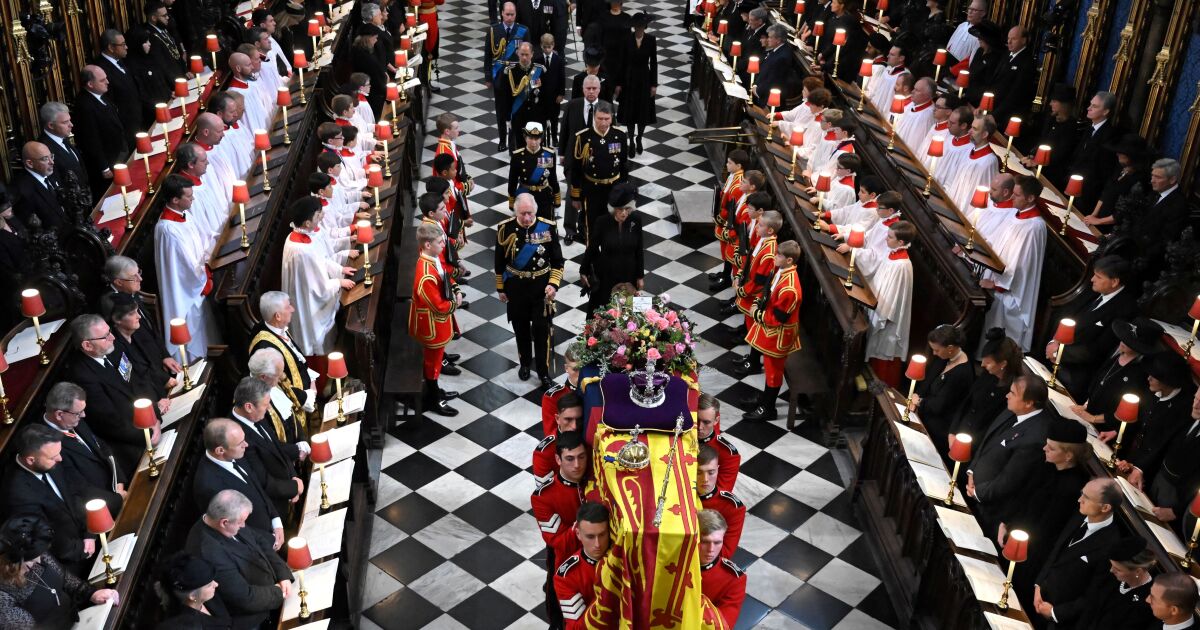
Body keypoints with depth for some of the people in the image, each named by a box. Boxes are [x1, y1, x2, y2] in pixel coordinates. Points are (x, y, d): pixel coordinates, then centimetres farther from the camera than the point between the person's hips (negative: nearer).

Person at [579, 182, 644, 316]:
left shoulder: (636, 221, -12)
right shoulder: (602, 223, -18)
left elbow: (639, 250, -2)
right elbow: (592, 248, -6)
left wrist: (640, 275, 4)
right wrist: (584, 271, 2)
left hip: (628, 275, 2)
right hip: (605, 275, -2)